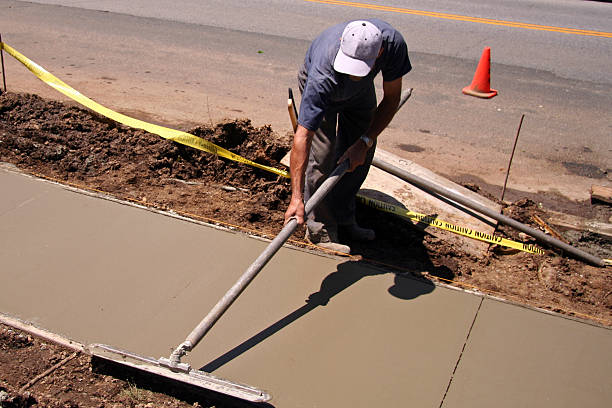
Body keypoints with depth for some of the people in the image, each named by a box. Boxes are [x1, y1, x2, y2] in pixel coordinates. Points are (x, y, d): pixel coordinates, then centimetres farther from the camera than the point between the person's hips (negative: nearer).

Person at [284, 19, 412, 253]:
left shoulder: (392, 43, -38)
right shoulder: (322, 77, -47)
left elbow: (391, 98, -21)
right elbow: (303, 135, -48)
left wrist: (364, 141, -30)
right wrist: (296, 197, -52)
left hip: (362, 90, 4)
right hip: (323, 91, -4)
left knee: (361, 155, 2)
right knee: (322, 156, -16)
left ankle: (343, 219, 19)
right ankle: (320, 231, -2)